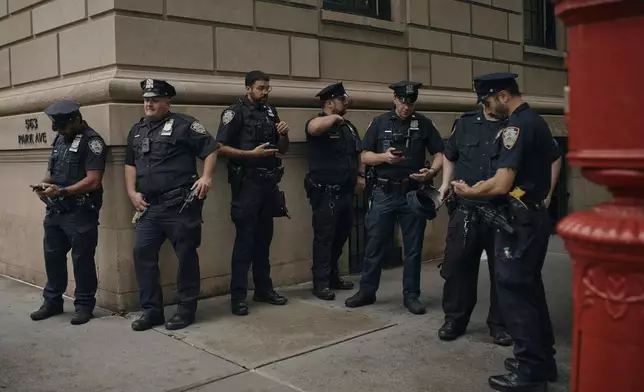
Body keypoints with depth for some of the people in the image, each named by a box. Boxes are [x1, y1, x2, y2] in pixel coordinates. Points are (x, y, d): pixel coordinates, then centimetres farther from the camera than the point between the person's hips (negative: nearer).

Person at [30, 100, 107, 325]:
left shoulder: (92, 141, -11)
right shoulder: (59, 140, 14)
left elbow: (93, 181, -19)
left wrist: (61, 191, -22)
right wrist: (44, 184, 0)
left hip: (80, 214, -8)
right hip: (55, 211, 8)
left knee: (82, 260, 2)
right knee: (52, 256, 15)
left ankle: (84, 305, 15)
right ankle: (52, 302, 30)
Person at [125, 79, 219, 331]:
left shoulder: (184, 124, -2)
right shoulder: (137, 130, 17)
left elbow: (210, 148, -3)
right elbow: (130, 164, 23)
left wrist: (206, 177, -15)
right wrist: (132, 193, 11)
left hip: (180, 204, -6)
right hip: (149, 206, 6)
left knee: (186, 255, 2)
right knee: (142, 253, 2)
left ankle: (186, 309, 14)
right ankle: (151, 310, 14)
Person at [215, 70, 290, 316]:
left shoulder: (270, 112, 14)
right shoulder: (236, 112, -6)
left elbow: (283, 150, 18)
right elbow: (220, 147, -13)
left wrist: (284, 135, -2)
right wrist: (252, 153, -19)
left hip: (269, 183, 6)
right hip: (247, 184, -6)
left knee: (264, 238, 12)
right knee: (245, 240, -5)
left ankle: (263, 289, 22)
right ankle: (238, 296, 0)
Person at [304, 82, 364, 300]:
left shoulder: (349, 127, 16)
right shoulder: (319, 123, -9)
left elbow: (358, 153, 25)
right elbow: (314, 128, -35)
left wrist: (361, 175, 12)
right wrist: (335, 118, -17)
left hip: (346, 192, 8)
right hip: (325, 193, -8)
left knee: (341, 236, 15)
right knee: (324, 237, -4)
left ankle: (333, 276, 28)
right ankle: (321, 283, 2)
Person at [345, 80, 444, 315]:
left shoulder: (424, 124, 4)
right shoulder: (380, 123, 4)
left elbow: (440, 153, 4)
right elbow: (364, 156, 4)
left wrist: (432, 171, -16)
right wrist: (384, 157, -15)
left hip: (413, 193, 0)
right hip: (384, 192, 0)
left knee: (413, 247, 6)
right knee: (375, 245, 6)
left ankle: (411, 295, 17)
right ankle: (367, 292, 18)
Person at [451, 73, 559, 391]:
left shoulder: (516, 126, -17)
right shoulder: (537, 122, 14)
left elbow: (502, 185, -23)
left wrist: (469, 192, -7)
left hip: (519, 221, -10)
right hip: (536, 215, 10)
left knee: (514, 291, -3)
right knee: (530, 288, 17)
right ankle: (542, 360, 27)